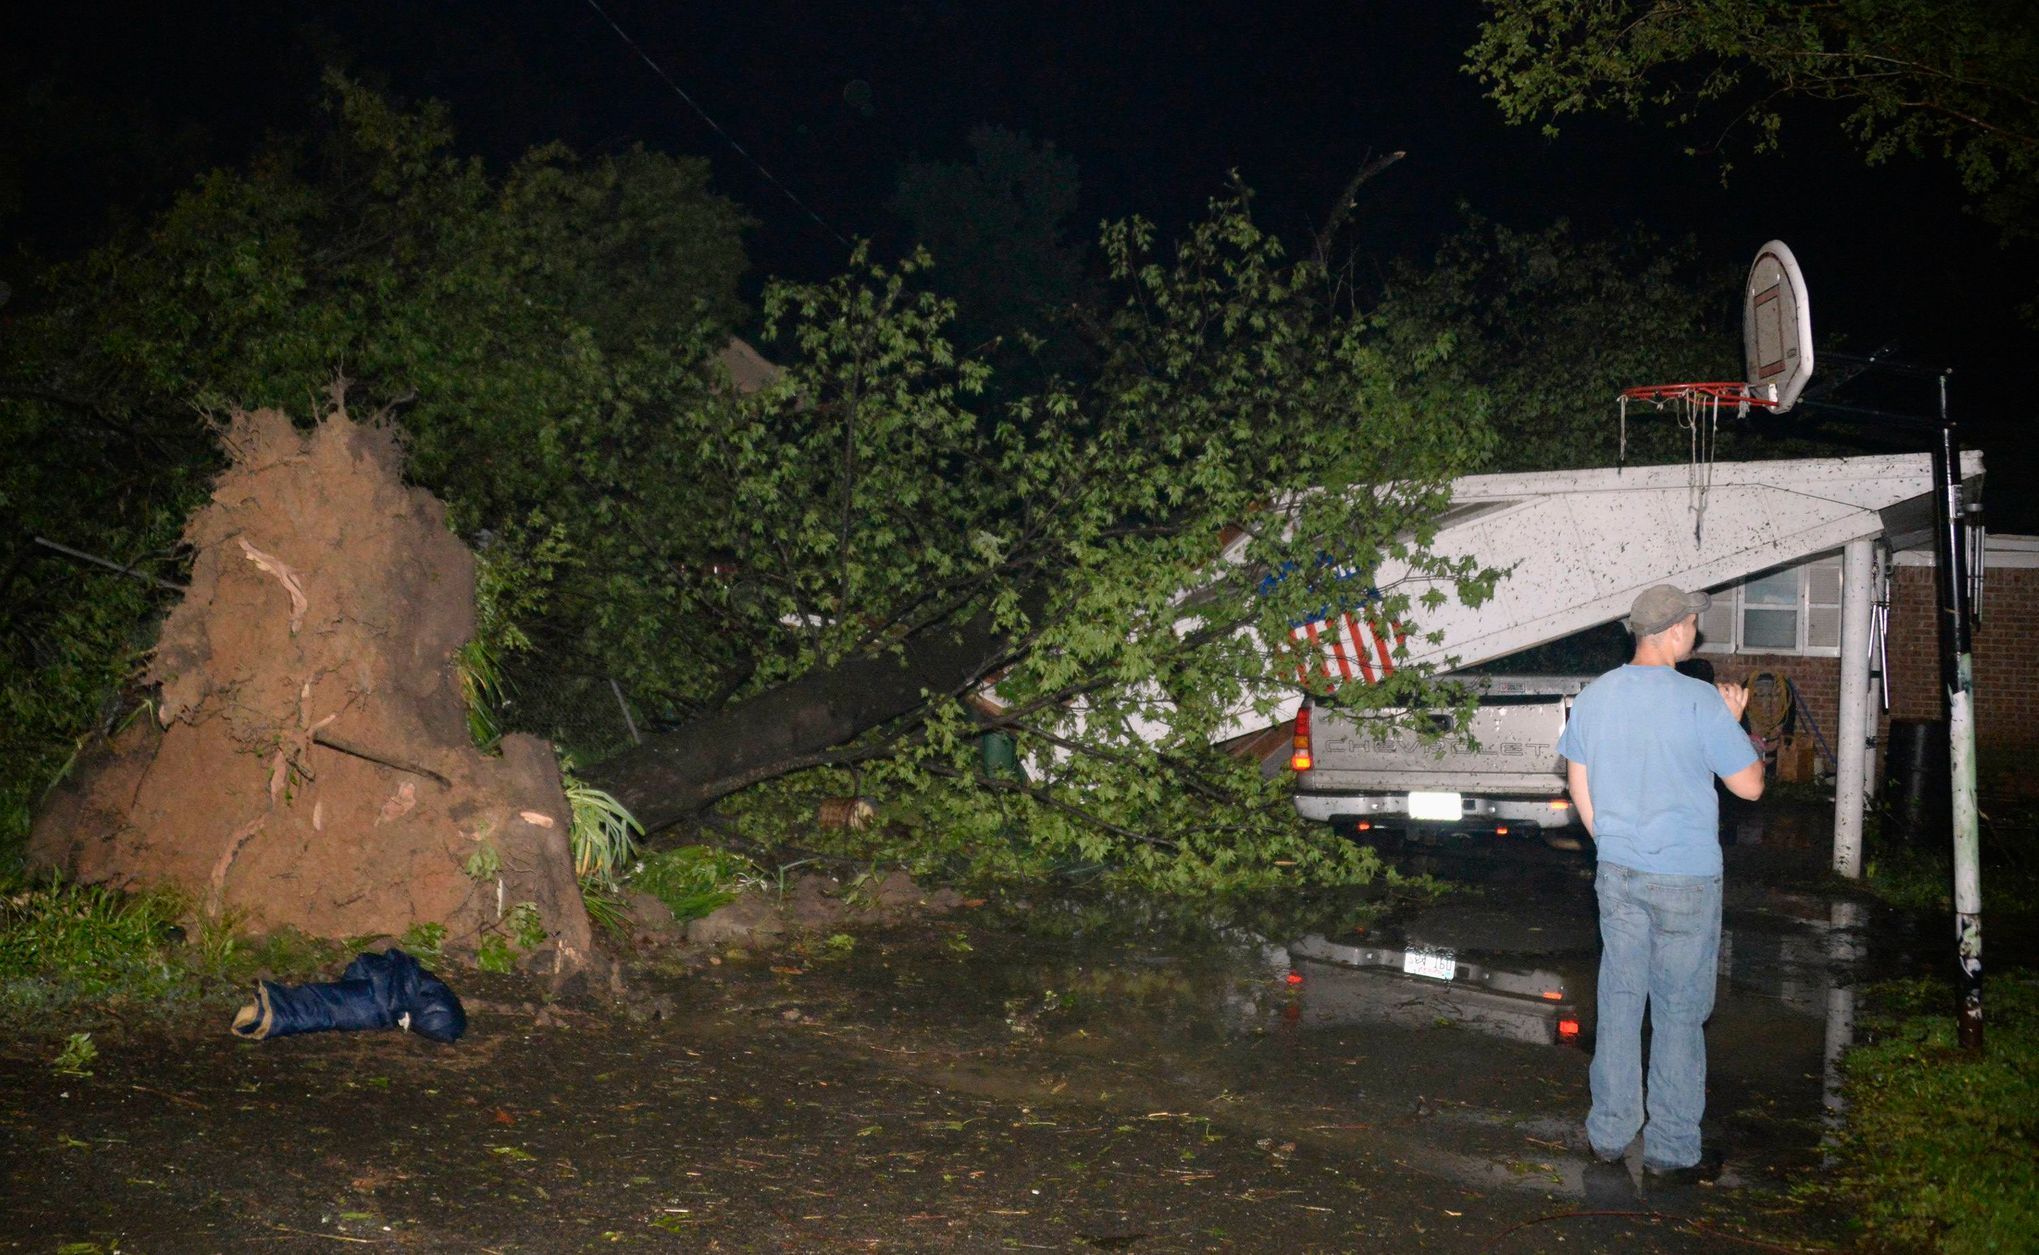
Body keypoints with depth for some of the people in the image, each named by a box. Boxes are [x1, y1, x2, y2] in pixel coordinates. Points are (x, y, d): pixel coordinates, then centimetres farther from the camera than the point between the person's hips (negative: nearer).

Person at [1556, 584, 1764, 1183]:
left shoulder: (1594, 696, 3)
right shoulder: (1700, 702, -15)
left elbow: (1578, 784, 11)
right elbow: (1750, 785, -10)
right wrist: (1733, 724, 5)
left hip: (1617, 874, 5)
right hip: (1685, 880, -5)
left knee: (1619, 1000, 13)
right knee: (1679, 1011, 4)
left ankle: (1609, 1132, 21)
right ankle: (1672, 1149, 12)